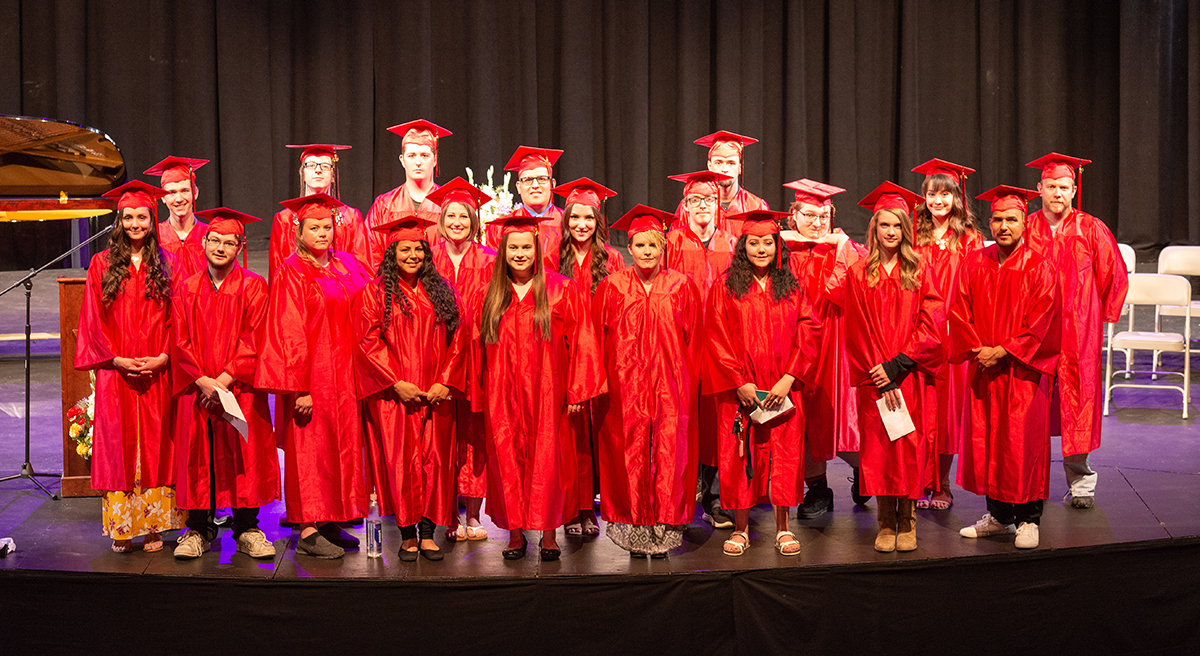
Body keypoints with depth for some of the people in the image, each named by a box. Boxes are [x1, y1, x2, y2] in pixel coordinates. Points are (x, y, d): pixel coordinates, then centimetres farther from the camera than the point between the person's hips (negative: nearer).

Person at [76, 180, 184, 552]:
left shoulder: (164, 264, 7)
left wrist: (163, 357, -8)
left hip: (157, 373, 1)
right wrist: (116, 359, -8)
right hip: (115, 373, 0)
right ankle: (122, 528, 7)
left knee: (154, 445, 2)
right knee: (118, 445, 2)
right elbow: (93, 320, 2)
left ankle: (153, 526, 8)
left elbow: (175, 317, 5)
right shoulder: (102, 264, 5)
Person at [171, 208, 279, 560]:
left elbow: (253, 339, -6)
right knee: (197, 455, 1)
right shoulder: (187, 288, 10)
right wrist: (202, 381, -9)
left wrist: (224, 379, -14)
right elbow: (180, 342, 5)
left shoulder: (253, 286, 2)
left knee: (242, 456, -3)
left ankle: (246, 529, 7)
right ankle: (199, 530, 12)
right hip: (196, 389, 2)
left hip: (240, 388, -2)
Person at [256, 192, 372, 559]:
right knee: (310, 450, -2)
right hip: (310, 376, -6)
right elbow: (290, 335, -13)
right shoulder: (292, 274, -7)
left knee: (340, 445, 8)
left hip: (343, 377, 6)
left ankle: (329, 525, 17)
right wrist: (300, 387, -18)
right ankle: (308, 532, 3)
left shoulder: (347, 267, 10)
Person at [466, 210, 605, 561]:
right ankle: (515, 533, 13)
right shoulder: (488, 296, 7)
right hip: (502, 396, 2)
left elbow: (580, 341, -2)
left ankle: (549, 534, 10)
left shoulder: (561, 289, 0)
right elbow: (477, 347, 11)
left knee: (547, 460, -1)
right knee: (507, 459, 3)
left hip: (546, 393, -2)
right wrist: (477, 396, 7)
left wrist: (577, 390, -7)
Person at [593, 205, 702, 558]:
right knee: (629, 457, 0)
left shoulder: (682, 287, 5)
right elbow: (596, 342, 6)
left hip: (670, 388, 0)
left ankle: (664, 530, 8)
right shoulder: (611, 288, 4)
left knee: (669, 456, -1)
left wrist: (690, 383, 0)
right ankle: (634, 532, 9)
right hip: (624, 389, 0)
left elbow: (693, 342, 6)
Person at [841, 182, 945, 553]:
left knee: (910, 449, 1)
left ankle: (907, 522, 11)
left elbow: (931, 326, -2)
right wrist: (880, 375, -9)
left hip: (912, 376, 0)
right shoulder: (859, 274, 5)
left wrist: (898, 365, -12)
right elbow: (857, 330, 0)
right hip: (875, 379, 0)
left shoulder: (919, 272, 5)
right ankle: (886, 523, 10)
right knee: (878, 449, 1)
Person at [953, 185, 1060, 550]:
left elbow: (1040, 323, -10)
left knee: (1023, 443, -2)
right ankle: (998, 515, 21)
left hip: (1023, 369, -4)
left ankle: (1028, 519, 11)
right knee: (986, 440, 8)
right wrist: (978, 350, -8)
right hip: (982, 368, 4)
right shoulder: (974, 264, 6)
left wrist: (1001, 351, -15)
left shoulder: (1038, 268, -6)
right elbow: (960, 312, 5)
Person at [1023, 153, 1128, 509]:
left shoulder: (1092, 230, 0)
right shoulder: (1024, 230, 4)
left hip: (1079, 333, -1)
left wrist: (1099, 317, 10)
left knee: (1076, 405, 0)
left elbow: (1114, 277, 10)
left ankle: (1080, 483, 11)